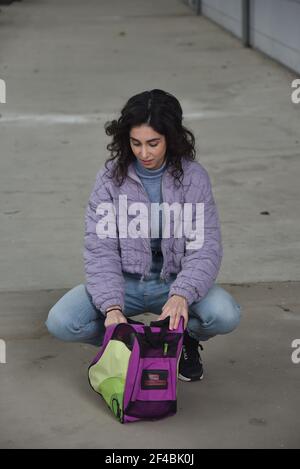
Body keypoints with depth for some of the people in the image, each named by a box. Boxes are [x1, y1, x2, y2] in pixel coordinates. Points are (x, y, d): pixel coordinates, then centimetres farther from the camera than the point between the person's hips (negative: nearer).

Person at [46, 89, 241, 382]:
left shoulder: (193, 177, -9)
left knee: (225, 315, -30)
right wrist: (112, 307, -28)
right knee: (60, 322, -23)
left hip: (175, 281, -1)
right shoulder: (111, 177, -8)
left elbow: (206, 246, -16)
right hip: (125, 281, 1)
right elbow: (100, 249, -12)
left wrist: (181, 295, -35)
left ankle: (185, 340, 6)